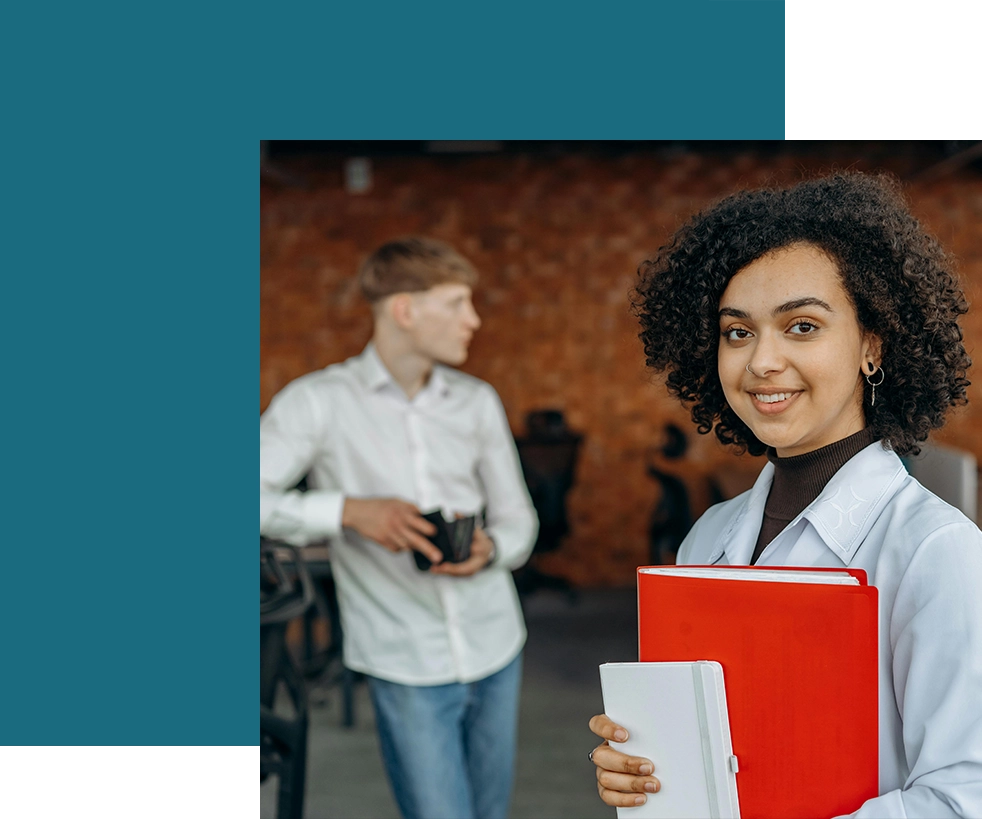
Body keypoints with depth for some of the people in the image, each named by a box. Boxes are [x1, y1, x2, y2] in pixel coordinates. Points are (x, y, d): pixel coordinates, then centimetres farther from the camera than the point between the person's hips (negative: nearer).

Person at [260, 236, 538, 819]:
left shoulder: (477, 402, 8)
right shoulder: (320, 402, -7)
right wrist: (350, 510, -24)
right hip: (407, 665, -5)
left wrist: (490, 548, -12)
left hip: (496, 647, 5)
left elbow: (518, 519, 11)